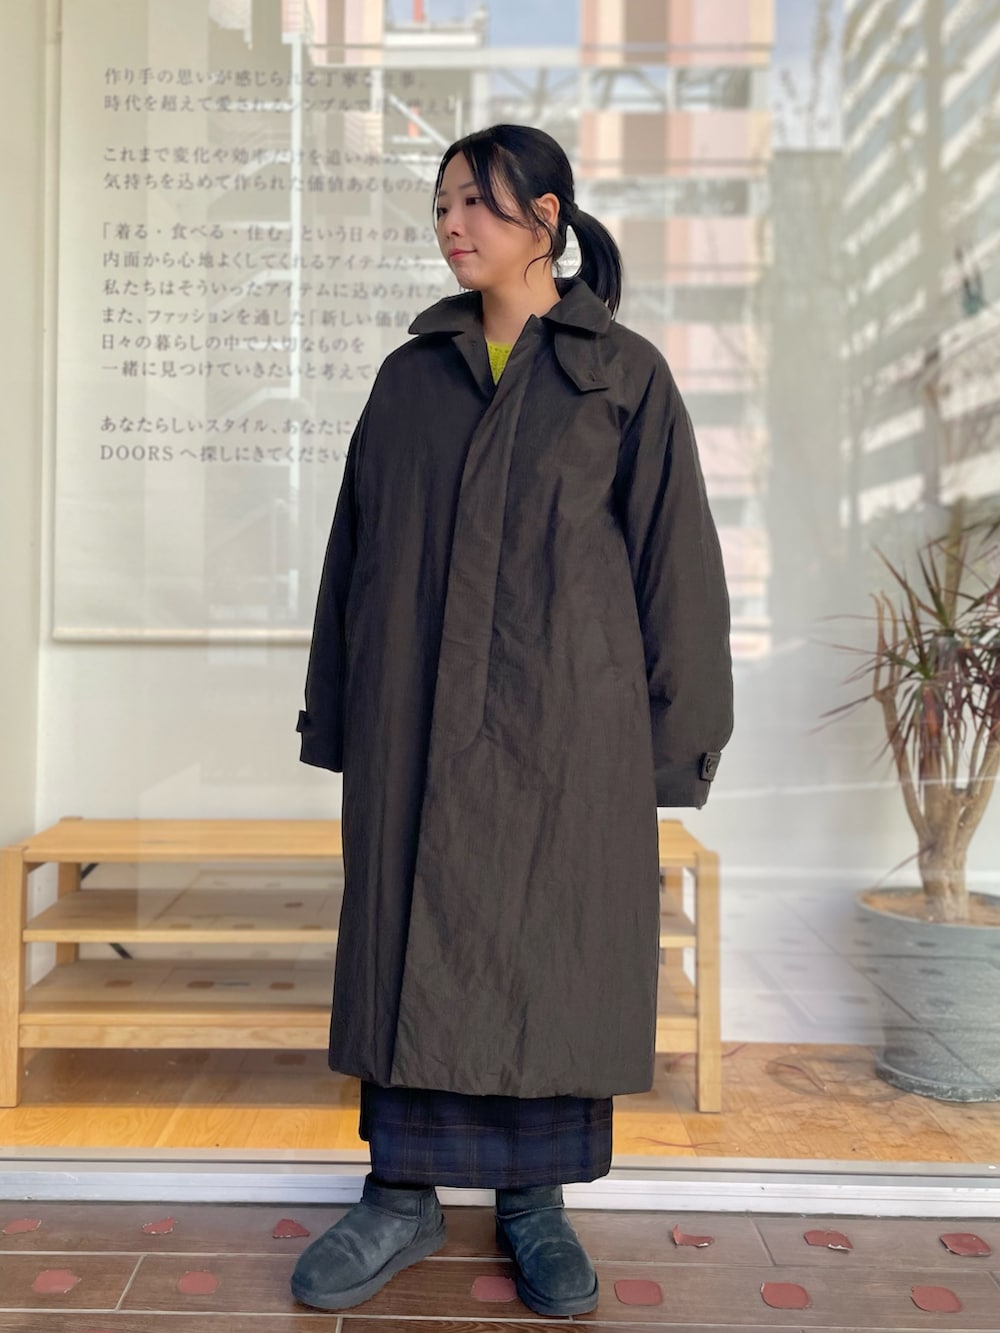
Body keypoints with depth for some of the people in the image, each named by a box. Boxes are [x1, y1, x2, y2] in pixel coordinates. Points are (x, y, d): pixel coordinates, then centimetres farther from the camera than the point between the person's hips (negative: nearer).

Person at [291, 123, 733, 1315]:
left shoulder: (626, 375, 3)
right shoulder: (410, 376, 11)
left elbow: (674, 557, 0)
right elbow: (355, 549, 12)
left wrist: (673, 736, -4)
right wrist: (338, 714, 8)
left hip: (565, 723, -2)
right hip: (417, 717, 3)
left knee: (552, 949, 4)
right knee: (412, 940, 5)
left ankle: (535, 1202, 22)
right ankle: (404, 1196, 20)